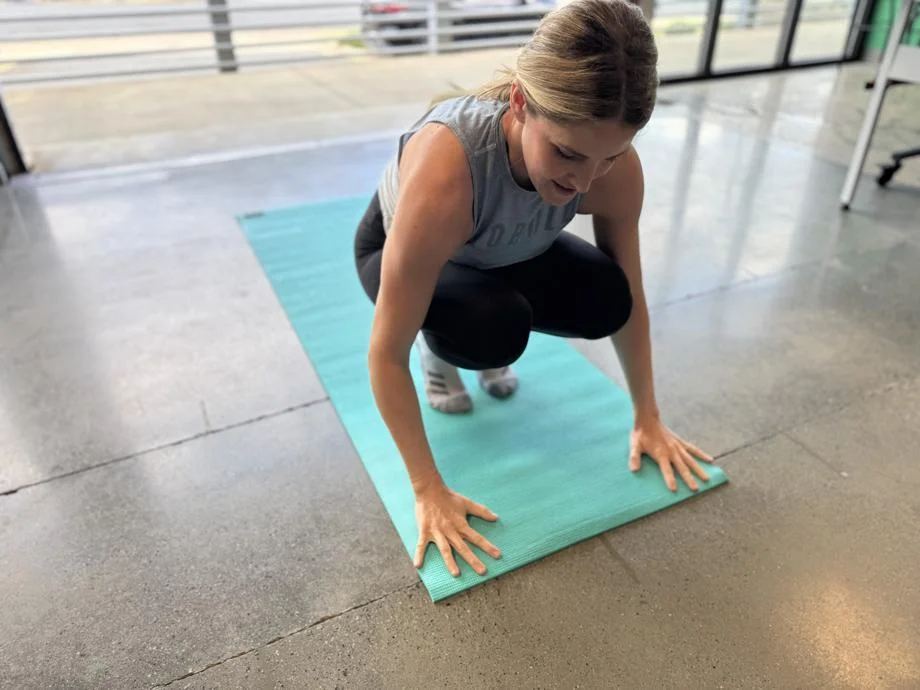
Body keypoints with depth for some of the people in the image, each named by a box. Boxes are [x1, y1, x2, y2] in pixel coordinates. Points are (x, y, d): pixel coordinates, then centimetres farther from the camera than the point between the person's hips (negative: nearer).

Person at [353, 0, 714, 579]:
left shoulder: (617, 168, -29)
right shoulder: (443, 176, -44)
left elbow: (629, 301, -13)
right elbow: (387, 354, -35)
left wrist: (648, 418, -8)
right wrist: (429, 492, -29)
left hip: (505, 254, 4)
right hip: (398, 247, -4)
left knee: (602, 300, -21)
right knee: (492, 329, -34)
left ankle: (487, 333, 9)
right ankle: (440, 348, 3)